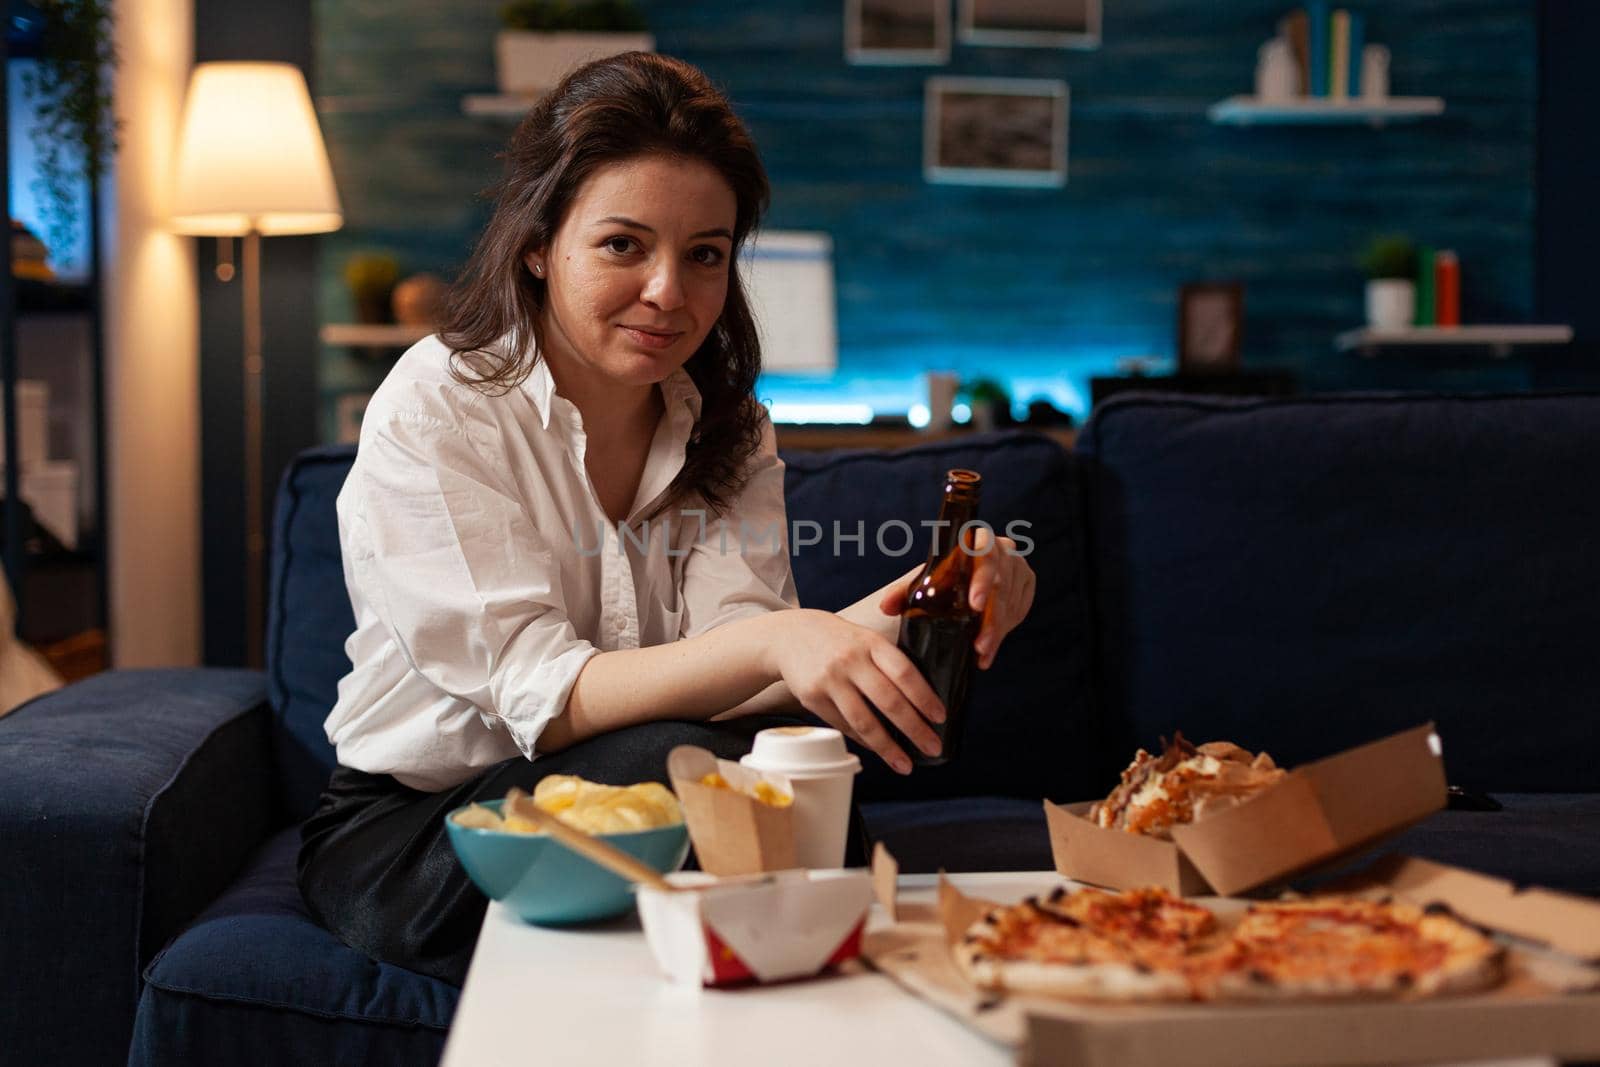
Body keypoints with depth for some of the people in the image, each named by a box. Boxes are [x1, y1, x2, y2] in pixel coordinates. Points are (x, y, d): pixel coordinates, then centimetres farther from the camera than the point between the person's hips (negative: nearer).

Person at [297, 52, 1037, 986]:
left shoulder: (724, 427, 3)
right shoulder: (432, 413, -14)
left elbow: (728, 671, -15)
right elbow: (541, 698, -25)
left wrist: (888, 621, -36)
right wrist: (769, 641, -42)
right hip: (407, 834, -4)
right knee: (680, 764, -32)